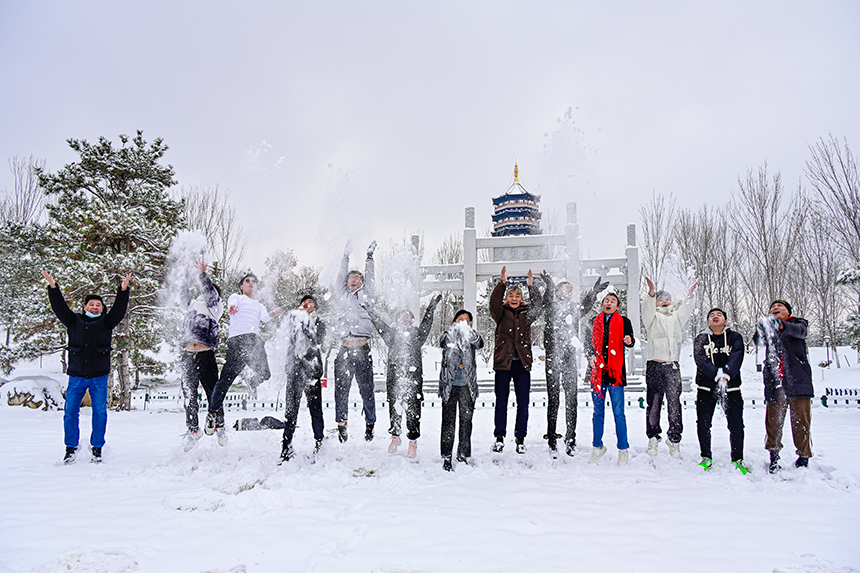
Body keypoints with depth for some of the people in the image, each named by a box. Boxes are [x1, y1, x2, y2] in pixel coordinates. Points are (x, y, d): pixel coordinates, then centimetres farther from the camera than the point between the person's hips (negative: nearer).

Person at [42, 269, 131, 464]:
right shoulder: (74, 321, 12)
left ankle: (97, 448, 10)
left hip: (99, 376, -1)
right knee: (71, 412, 0)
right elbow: (59, 307, 7)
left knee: (100, 412, 0)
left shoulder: (106, 322, 9)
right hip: (76, 375, 1)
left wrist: (123, 291, -14)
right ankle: (71, 448, 11)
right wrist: (53, 288, -4)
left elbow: (119, 309, -1)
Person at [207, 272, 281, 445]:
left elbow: (265, 317, 13)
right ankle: (214, 414, -9)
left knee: (265, 375, -5)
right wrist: (232, 308, -26)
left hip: (255, 340, 4)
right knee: (227, 378, -9)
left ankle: (252, 384, 27)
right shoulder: (236, 297, 20)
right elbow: (232, 304, -5)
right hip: (238, 339, -4)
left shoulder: (259, 305, 33)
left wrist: (274, 313, -4)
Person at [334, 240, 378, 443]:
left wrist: (369, 256, 17)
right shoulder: (343, 296, 20)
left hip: (363, 349, -1)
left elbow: (370, 277, 14)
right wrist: (346, 256, 19)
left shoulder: (366, 296, 16)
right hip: (345, 349, 2)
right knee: (341, 389, 2)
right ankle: (341, 425, 12)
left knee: (366, 390, 1)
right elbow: (341, 275, 18)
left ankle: (370, 425, 15)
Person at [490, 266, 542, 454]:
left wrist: (532, 287, -17)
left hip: (522, 362, 2)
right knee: (501, 401, 3)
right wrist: (502, 283, -26)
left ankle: (520, 438, 15)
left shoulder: (526, 314, 11)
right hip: (503, 362, -1)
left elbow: (538, 306, -6)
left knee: (523, 403, 5)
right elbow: (494, 303, -13)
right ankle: (499, 437, 13)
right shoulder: (501, 314, 6)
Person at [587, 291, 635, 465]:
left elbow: (630, 341, -9)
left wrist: (629, 341, -31)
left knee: (618, 413, -2)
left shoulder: (623, 321, 4)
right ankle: (597, 446, 24)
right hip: (597, 371, 3)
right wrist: (592, 355, 0)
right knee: (598, 412, 11)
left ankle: (623, 450, 7)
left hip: (615, 372, -3)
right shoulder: (595, 322, 12)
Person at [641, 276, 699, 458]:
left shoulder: (676, 317, 21)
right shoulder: (653, 317, 9)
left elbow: (686, 310, 7)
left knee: (674, 403, -1)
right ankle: (653, 437, 11)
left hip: (673, 367, 3)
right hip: (655, 366, -3)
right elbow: (647, 309, -11)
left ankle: (674, 438, 9)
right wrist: (651, 294, -29)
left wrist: (690, 293, -8)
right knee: (654, 403, 0)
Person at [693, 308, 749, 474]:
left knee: (736, 424, -1)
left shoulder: (735, 338, 5)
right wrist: (717, 375, -27)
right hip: (706, 387, 0)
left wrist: (726, 374, -30)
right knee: (703, 424, 0)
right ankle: (706, 457, 17)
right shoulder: (701, 339, 6)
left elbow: (736, 358, -12)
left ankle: (737, 458, 15)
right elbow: (701, 360, -11)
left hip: (732, 387, 0)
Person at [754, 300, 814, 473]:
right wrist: (761, 330, -29)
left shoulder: (798, 323, 12)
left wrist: (782, 325, -37)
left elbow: (799, 331, -14)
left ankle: (803, 458, 10)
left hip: (798, 379, -2)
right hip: (774, 381, 2)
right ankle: (774, 456, 13)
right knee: (773, 421, 2)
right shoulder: (767, 327, 17)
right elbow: (758, 341, -5)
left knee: (801, 421, -1)